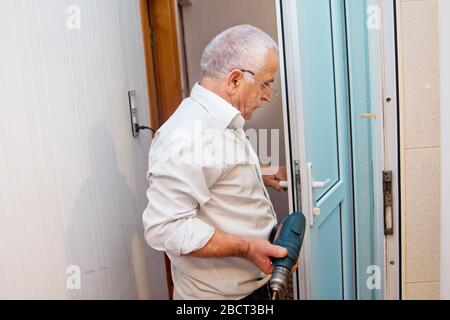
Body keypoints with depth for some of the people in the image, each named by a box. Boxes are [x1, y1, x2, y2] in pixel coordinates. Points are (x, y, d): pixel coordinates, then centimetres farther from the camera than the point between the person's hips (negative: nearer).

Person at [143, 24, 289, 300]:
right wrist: (246, 247, -30)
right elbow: (165, 227, -30)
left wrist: (260, 178, 11)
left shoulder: (221, 121, 6)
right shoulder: (189, 134, -27)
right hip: (218, 293, -9)